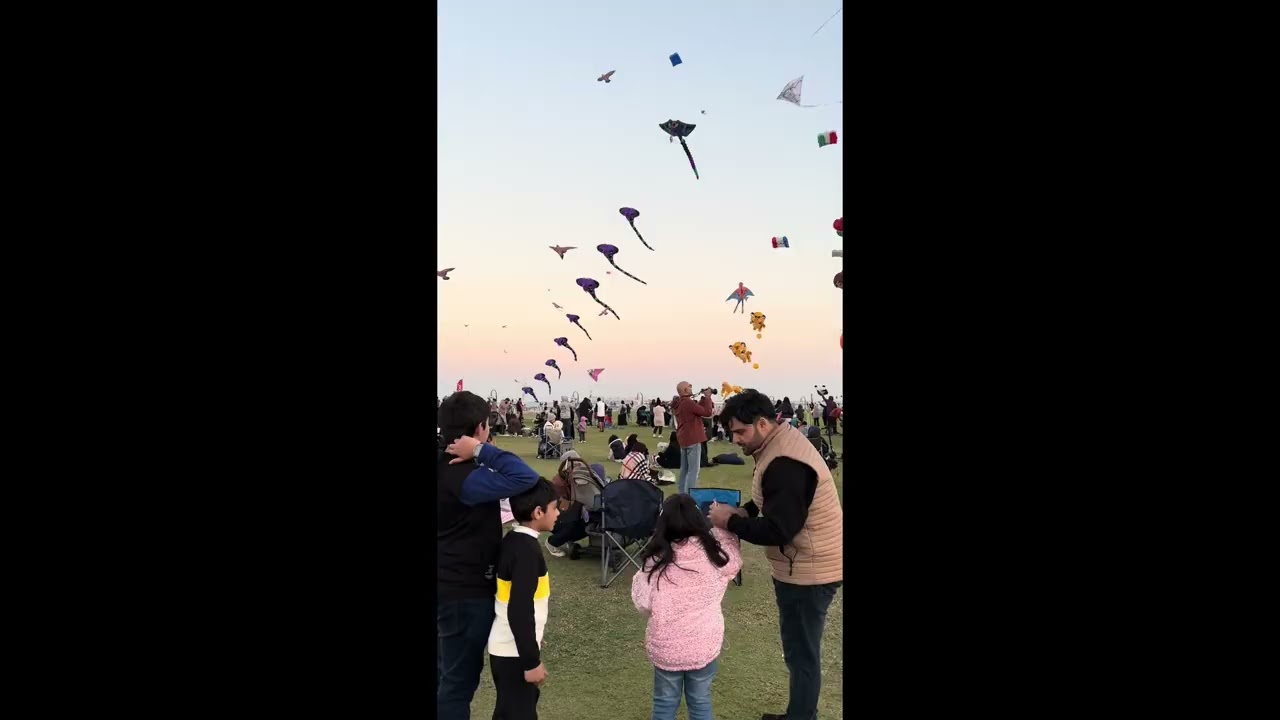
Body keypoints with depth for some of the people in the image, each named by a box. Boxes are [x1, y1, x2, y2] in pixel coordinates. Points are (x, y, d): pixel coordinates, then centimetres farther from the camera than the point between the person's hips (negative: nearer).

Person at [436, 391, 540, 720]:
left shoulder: (446, 467, 2)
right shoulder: (463, 477, -28)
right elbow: (526, 478, -38)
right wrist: (482, 451, -30)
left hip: (448, 583, 10)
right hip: (466, 589, -10)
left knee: (446, 672, 23)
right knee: (461, 676, 5)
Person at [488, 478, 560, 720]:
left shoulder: (512, 540, 4)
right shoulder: (527, 549, -23)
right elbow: (520, 611, -26)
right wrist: (532, 661, -21)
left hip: (506, 647, 9)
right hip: (514, 652, -9)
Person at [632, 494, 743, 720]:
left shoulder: (656, 560, -15)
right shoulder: (715, 553, -12)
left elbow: (643, 604, -8)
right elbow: (734, 561, 11)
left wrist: (638, 579, 10)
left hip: (665, 647, -1)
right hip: (705, 646, 1)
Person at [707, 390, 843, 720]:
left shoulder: (785, 464, -27)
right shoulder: (783, 443, 6)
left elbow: (776, 531, -27)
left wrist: (729, 522, -16)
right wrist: (745, 510, 2)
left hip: (808, 571, -10)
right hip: (808, 565, 10)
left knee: (801, 654, 2)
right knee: (800, 650, 21)